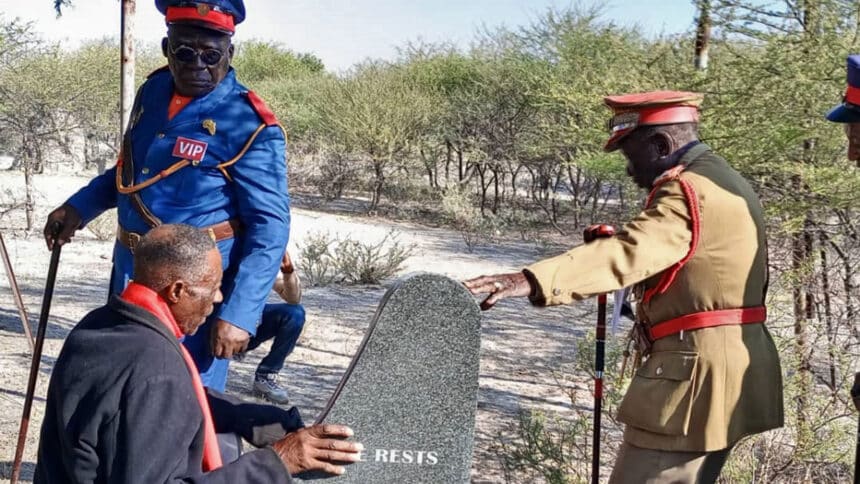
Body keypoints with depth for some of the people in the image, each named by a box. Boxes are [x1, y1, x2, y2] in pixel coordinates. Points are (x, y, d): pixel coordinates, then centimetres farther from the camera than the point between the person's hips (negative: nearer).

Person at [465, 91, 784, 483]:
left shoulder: (690, 190, -16)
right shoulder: (722, 182, 18)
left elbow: (627, 253, -32)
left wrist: (531, 281, -42)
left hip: (697, 373, -11)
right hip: (724, 370, 11)